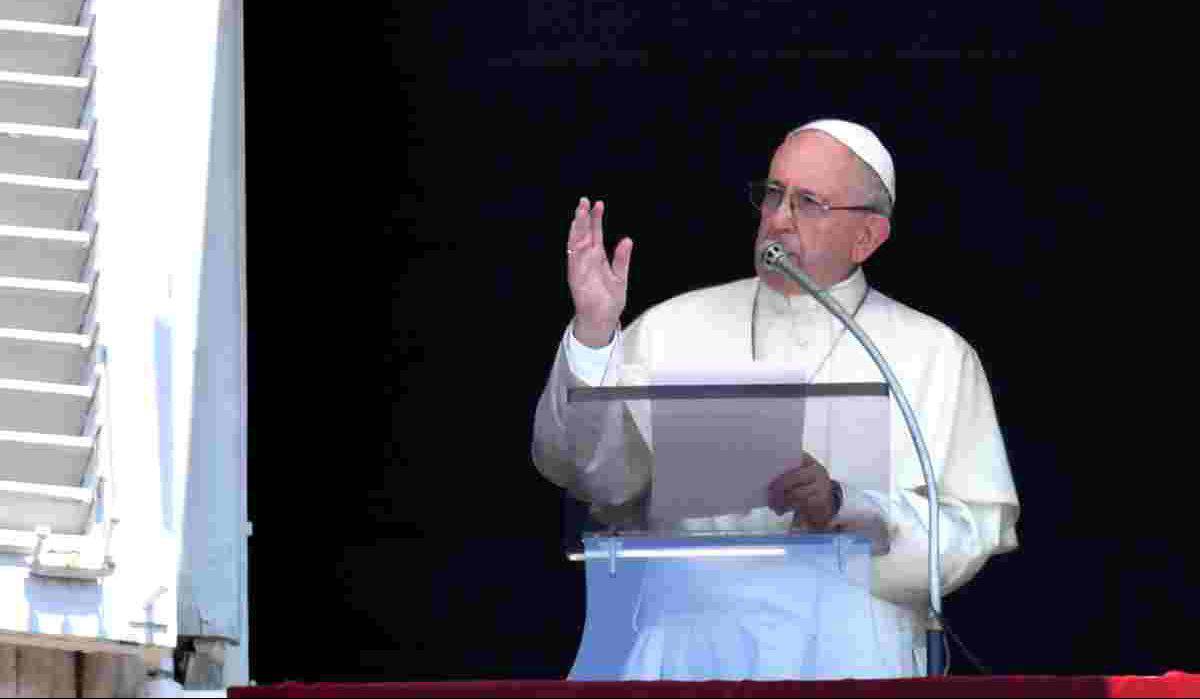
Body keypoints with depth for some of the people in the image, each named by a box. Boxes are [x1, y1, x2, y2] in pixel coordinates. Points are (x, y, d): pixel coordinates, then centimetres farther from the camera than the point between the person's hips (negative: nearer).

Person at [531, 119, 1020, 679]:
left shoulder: (936, 357, 11)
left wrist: (843, 507, -12)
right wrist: (594, 335, -8)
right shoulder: (674, 329, 15)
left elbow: (977, 533, 2)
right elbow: (598, 475, 3)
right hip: (685, 628, 1)